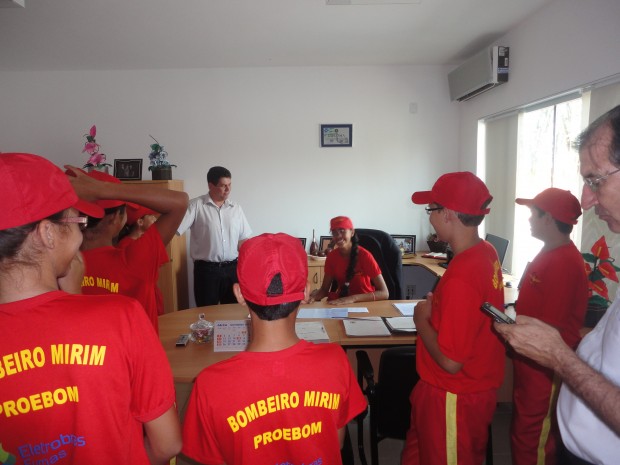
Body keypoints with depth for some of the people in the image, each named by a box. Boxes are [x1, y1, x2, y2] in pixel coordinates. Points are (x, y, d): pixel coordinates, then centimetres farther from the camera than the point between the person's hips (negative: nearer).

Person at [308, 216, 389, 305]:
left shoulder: (364, 255, -18)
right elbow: (324, 289, 2)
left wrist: (353, 298, -31)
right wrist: (313, 296, -21)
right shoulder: (331, 256, -4)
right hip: (340, 303, 4)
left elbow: (384, 293, -21)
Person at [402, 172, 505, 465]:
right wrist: (436, 308, 0)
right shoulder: (487, 252, -3)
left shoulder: (460, 276, -31)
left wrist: (421, 320, -14)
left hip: (454, 398, -8)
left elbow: (451, 360, -27)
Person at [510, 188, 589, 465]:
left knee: (532, 441, 7)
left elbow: (551, 330, -24)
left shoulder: (563, 263, -24)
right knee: (524, 432, 23)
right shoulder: (550, 254, 8)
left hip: (546, 367, -9)